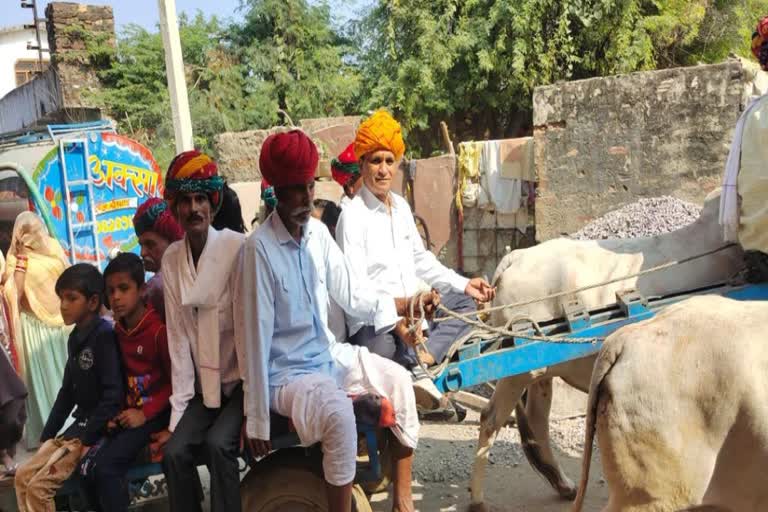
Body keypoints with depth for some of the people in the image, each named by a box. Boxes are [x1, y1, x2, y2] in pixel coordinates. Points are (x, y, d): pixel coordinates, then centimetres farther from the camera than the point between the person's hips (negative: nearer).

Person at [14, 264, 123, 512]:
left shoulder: (104, 335, -16)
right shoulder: (75, 338, 11)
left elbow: (114, 394, -21)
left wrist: (87, 438, -19)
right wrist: (47, 434, 15)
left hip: (100, 429, -9)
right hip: (79, 425, 9)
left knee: (39, 487, -13)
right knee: (23, 476, 7)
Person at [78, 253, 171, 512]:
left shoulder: (159, 329, -15)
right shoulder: (118, 331, 8)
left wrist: (145, 414, -16)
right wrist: (119, 412, 1)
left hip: (156, 413, -7)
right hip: (130, 414, 7)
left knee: (105, 466, -20)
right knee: (87, 468, -7)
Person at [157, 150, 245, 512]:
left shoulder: (237, 248, -14)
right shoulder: (171, 260, 0)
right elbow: (178, 338, -1)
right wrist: (177, 413, -3)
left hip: (243, 380, -4)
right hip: (204, 386, 4)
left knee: (218, 443, -23)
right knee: (174, 451, -11)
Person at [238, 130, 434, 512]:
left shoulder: (319, 232, 1)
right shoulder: (259, 248, -19)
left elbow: (350, 294, 8)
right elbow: (255, 335, -19)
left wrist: (403, 305, -6)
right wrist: (257, 419, -17)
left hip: (330, 354, 7)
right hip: (287, 372, -7)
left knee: (399, 380, -8)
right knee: (339, 415, -31)